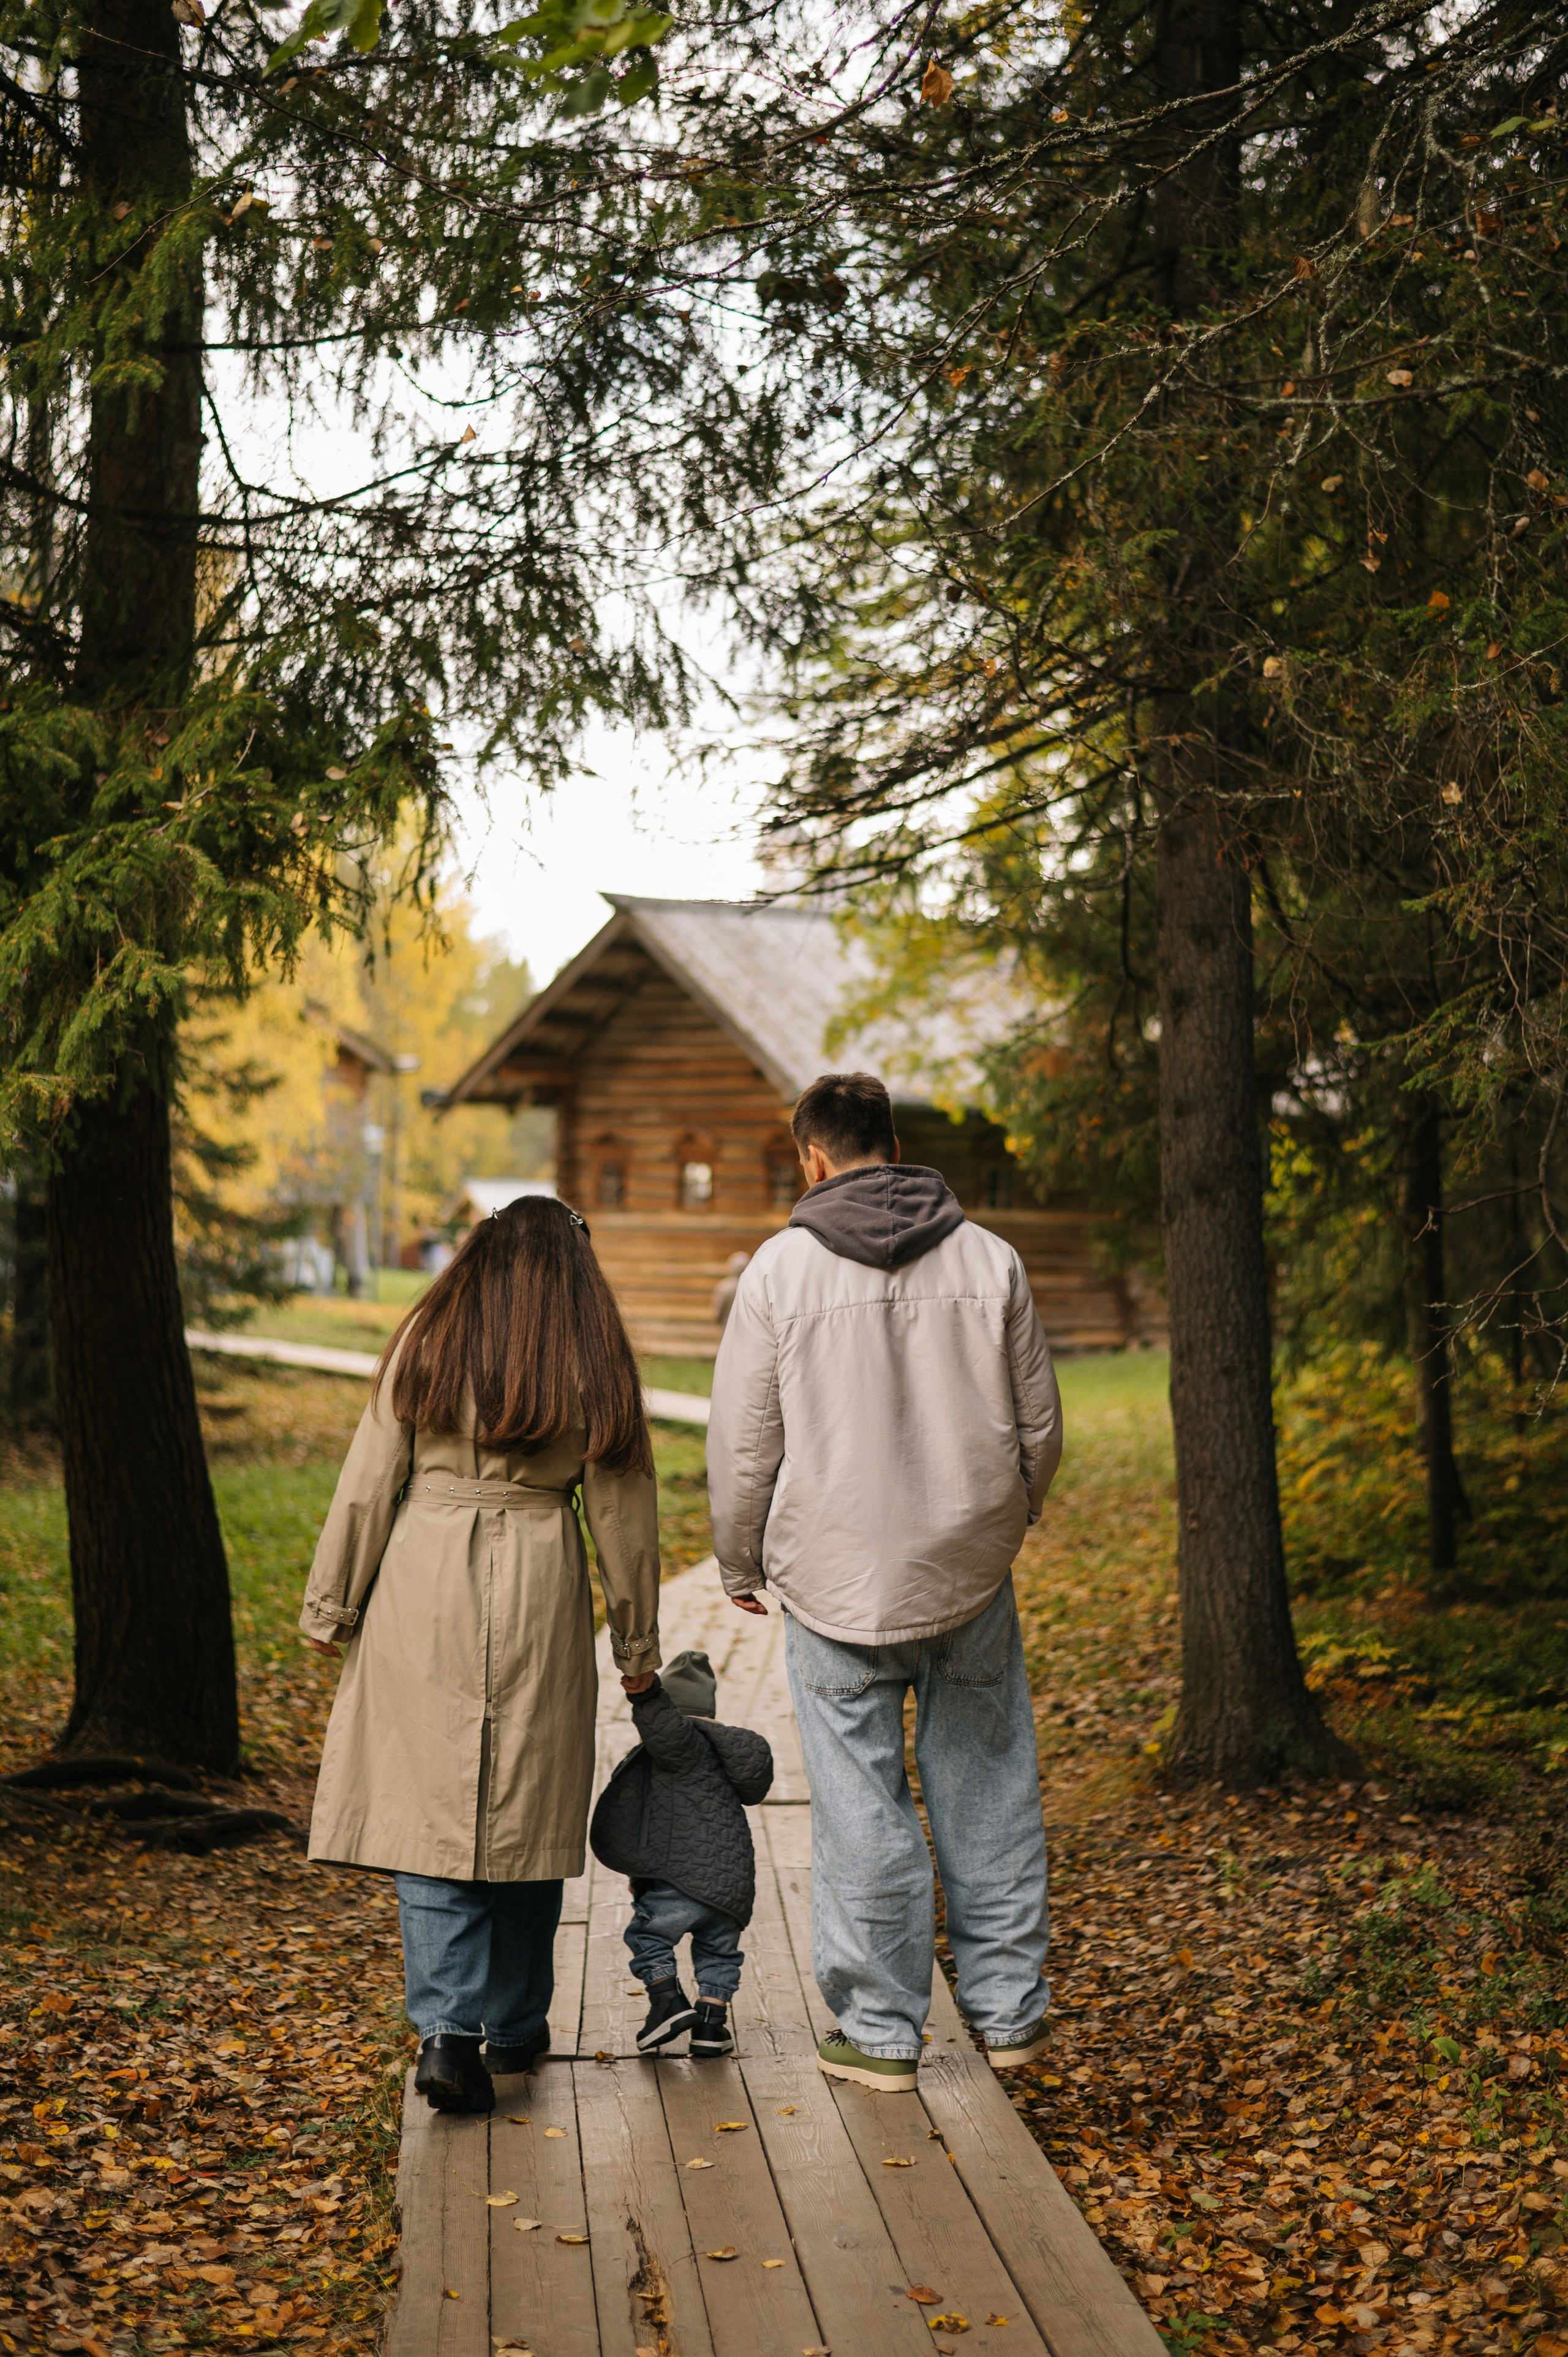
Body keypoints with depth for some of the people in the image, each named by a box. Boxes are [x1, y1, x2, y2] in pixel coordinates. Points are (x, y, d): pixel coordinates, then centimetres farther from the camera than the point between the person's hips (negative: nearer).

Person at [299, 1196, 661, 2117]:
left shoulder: (428, 1343, 2)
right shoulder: (596, 1362, 3)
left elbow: (369, 1486, 1)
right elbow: (623, 1515, 6)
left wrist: (334, 1607, 9)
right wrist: (637, 1642, 14)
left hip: (423, 1593, -1)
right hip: (539, 1599, 1)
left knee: (430, 1806, 2)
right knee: (525, 1814, 12)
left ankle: (449, 2030, -10)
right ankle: (514, 2025, 24)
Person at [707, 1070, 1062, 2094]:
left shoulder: (782, 1268, -7)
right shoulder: (990, 1258, 1)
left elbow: (744, 1443, -3)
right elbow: (1040, 1425, 7)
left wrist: (742, 1565, 12)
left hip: (839, 1579, -2)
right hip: (972, 1573, 3)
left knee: (862, 1803, 6)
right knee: (987, 1790, 13)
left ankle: (880, 2029, 14)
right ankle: (1009, 2011, 22)